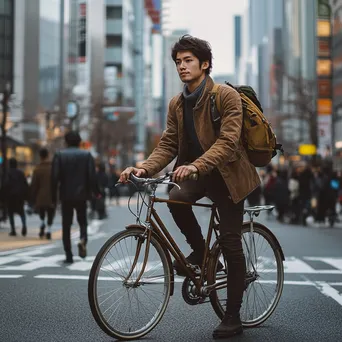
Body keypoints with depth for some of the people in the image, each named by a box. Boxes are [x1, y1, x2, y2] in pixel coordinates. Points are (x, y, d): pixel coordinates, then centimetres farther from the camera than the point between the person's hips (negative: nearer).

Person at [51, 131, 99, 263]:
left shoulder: (59, 155, -1)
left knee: (66, 225, 8)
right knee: (82, 221, 15)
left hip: (66, 196, 0)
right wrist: (95, 192, 8)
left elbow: (54, 177, -8)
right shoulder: (87, 155, 0)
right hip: (82, 195, 0)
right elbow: (92, 176, -5)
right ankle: (83, 240, -16)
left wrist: (54, 196, -1)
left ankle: (69, 256, 5)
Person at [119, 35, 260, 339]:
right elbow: (168, 145, 2)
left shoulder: (227, 96, -14)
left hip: (226, 173, -4)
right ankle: (199, 251, -1)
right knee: (176, 199, -30)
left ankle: (232, 317, 8)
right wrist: (145, 168, -17)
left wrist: (196, 166, -41)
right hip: (195, 172, 5)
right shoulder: (177, 104, 5)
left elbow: (227, 141, -25)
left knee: (230, 244, -5)